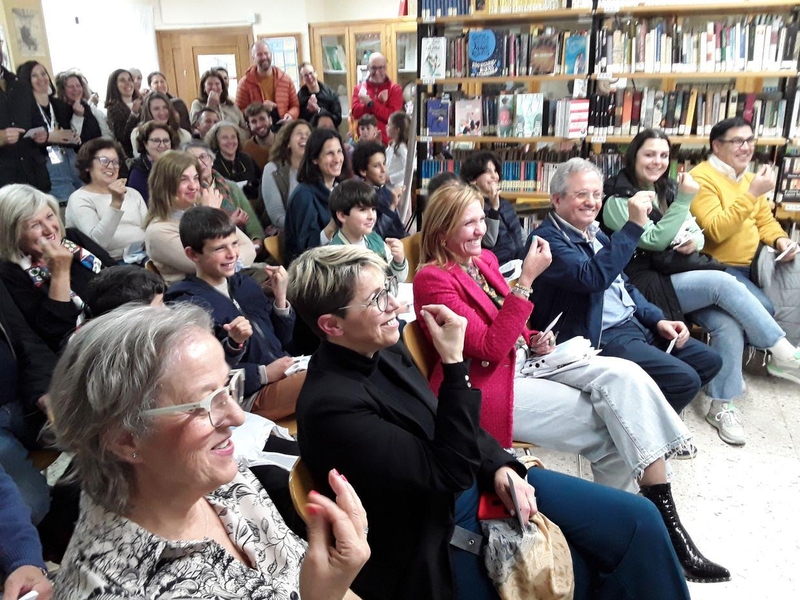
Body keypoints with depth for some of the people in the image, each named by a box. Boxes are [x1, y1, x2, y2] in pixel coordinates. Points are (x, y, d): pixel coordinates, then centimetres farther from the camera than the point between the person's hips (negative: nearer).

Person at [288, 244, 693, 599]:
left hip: (482, 483, 7)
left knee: (637, 519, 1)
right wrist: (454, 362, -29)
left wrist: (500, 467, -6)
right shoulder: (331, 407, -27)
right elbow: (449, 472, -25)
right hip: (442, 535, -7)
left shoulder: (382, 351, -1)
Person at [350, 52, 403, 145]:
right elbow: (356, 112, -4)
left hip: (387, 142, -2)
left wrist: (370, 103, -12)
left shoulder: (395, 89, 3)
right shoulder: (359, 88, 11)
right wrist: (378, 101, -12)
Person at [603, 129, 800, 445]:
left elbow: (697, 232, 17)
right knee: (724, 282, -25)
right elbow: (654, 240, -14)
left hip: (682, 274, 6)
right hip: (649, 285, -6)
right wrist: (683, 201, -18)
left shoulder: (668, 189, 14)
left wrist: (694, 240, -7)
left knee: (728, 324, -18)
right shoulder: (618, 200, -7)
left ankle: (722, 405, -6)